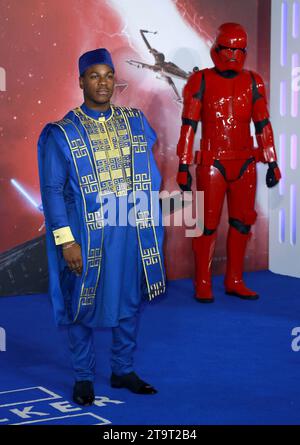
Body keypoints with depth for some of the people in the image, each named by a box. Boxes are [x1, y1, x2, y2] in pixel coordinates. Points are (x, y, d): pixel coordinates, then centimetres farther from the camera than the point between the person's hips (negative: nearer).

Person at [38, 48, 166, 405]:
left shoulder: (136, 124, 5)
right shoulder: (62, 134, -7)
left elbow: (151, 176, 10)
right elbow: (52, 190, -8)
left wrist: (151, 225, 6)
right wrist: (66, 240, -15)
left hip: (131, 232, 4)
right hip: (87, 234, -4)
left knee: (129, 302, 12)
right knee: (83, 305, 6)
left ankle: (123, 370, 28)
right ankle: (84, 377, 22)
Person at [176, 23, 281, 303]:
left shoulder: (253, 83, 7)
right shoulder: (201, 82, -3)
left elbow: (263, 126, 10)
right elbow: (188, 126, -3)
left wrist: (272, 163, 7)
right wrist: (184, 166, -7)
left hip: (245, 164, 4)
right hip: (212, 164, -4)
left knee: (242, 222, 8)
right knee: (208, 224, 0)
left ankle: (234, 281, 19)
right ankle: (203, 285, 9)